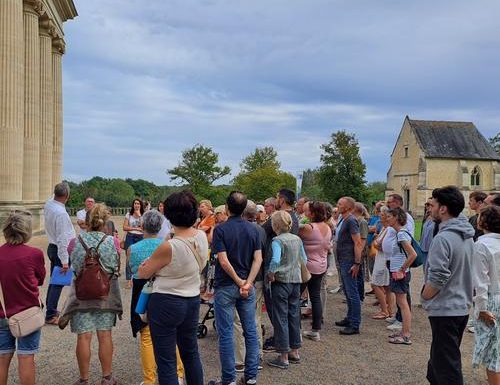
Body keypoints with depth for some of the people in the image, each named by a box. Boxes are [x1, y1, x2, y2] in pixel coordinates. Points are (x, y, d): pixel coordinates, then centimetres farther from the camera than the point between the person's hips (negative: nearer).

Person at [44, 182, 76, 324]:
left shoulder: (48, 205, -1)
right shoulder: (61, 213, -25)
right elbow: (62, 239, -25)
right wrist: (65, 261, -22)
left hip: (52, 247, 9)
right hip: (60, 250, -9)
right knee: (58, 283, -2)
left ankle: (51, 311, 29)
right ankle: (50, 316, 4)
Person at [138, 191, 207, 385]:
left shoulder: (169, 247, -23)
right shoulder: (202, 237, -4)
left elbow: (142, 273, -9)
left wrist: (153, 265, 10)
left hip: (166, 304, -7)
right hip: (193, 301, 7)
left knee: (166, 361, 5)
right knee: (191, 353, 22)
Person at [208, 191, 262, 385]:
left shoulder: (221, 229, -11)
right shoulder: (253, 229, 2)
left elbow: (224, 261, -18)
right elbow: (258, 259, -5)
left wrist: (239, 282, -10)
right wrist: (247, 283, -10)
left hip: (225, 286, -4)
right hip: (247, 287, 4)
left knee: (226, 333, 4)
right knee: (250, 331, 12)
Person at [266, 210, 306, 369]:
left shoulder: (277, 240, -15)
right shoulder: (297, 239, 6)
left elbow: (275, 260, -29)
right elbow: (304, 260, 13)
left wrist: (271, 274, -15)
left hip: (281, 281, -7)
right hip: (296, 280, 7)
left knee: (280, 318, 2)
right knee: (294, 316, 16)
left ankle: (283, 357, 7)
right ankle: (294, 351, 27)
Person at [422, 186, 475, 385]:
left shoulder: (443, 238, -23)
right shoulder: (468, 236, 5)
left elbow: (437, 278, -26)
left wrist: (424, 296, -9)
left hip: (444, 310, -9)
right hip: (462, 307, 9)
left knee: (446, 364, 2)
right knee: (441, 356, 24)